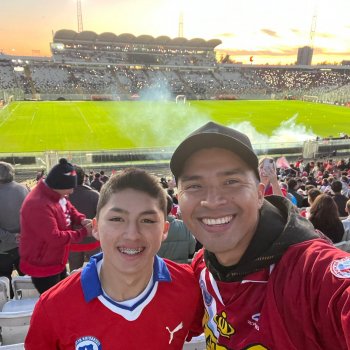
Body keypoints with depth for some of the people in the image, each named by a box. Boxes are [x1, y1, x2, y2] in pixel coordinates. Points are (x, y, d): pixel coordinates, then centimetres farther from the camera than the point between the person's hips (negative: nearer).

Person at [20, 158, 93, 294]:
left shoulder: (56, 195, -2)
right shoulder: (38, 204, -32)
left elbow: (69, 209, 13)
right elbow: (55, 238, -31)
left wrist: (81, 220, -9)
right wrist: (83, 232, -23)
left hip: (57, 261, 9)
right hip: (42, 267, -9)